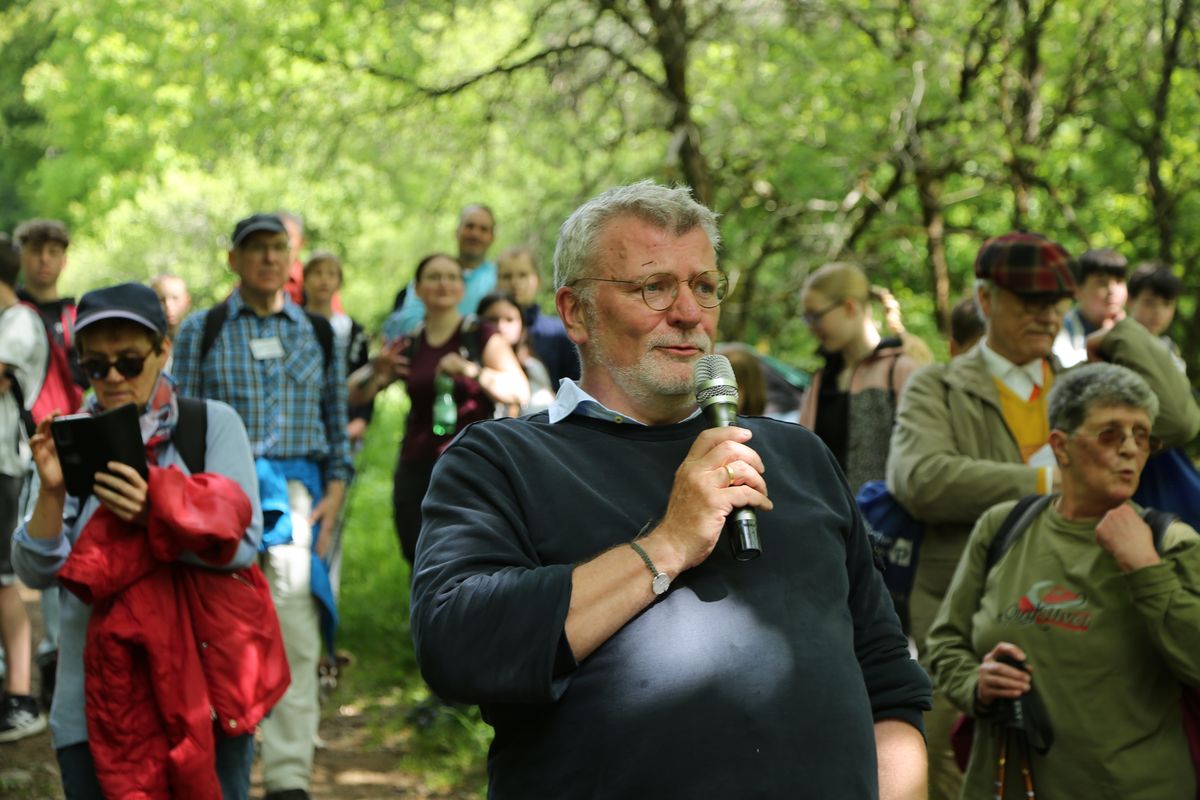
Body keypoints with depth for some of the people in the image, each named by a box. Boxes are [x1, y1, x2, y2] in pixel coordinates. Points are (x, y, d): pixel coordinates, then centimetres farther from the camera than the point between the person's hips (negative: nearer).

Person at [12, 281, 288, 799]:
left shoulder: (213, 424, 1)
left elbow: (241, 541, -9)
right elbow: (38, 573, -1)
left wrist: (154, 513, -23)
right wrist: (51, 492, -18)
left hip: (200, 687, -1)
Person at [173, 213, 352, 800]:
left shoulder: (318, 333, 13)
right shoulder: (201, 332, 7)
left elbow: (337, 426, 14)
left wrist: (333, 498, 3)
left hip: (297, 493, 1)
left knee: (296, 633, -7)